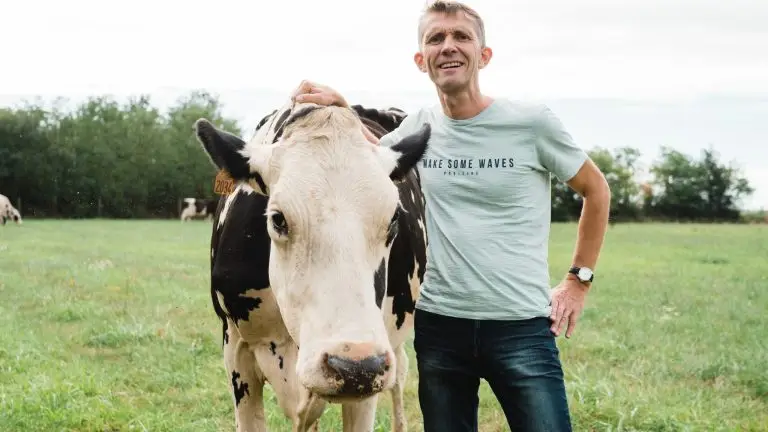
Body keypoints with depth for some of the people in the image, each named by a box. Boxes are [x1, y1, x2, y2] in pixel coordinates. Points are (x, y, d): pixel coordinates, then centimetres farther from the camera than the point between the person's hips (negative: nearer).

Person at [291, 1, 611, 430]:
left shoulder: (531, 122, -5)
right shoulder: (418, 128, 5)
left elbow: (596, 189, 7)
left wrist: (579, 280, 5)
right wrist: (339, 109, 6)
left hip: (521, 327, -3)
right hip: (437, 326, 4)